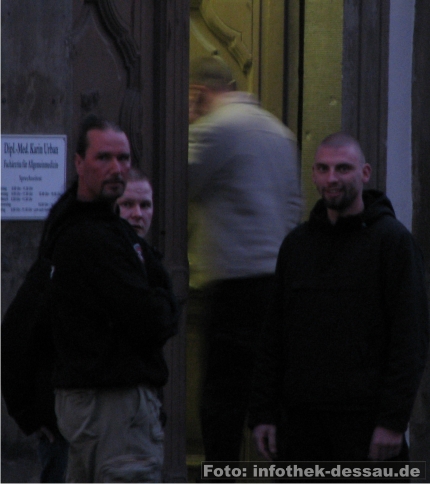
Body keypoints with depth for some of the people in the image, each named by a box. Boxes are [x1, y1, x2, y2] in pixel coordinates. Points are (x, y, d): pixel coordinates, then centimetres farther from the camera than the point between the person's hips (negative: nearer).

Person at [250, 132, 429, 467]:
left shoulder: (392, 239, -3)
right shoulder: (297, 244, 14)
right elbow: (273, 337, 16)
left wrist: (394, 420, -15)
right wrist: (262, 411, 8)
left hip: (364, 415, -5)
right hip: (302, 420, 5)